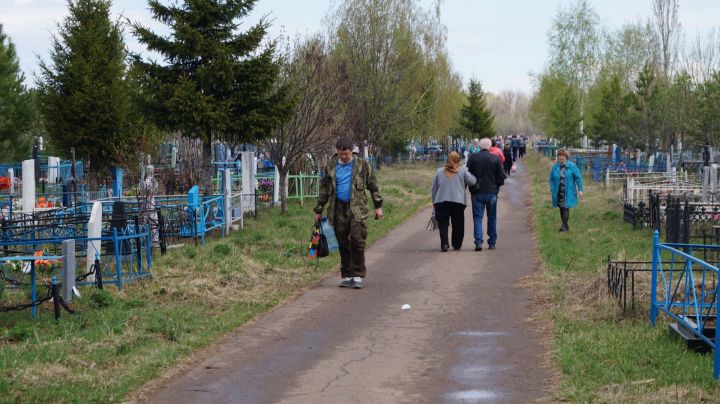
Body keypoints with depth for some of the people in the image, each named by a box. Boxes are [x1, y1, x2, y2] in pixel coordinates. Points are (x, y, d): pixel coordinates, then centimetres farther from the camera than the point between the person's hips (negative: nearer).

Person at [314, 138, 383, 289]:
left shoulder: (362, 164, 2)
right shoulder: (331, 166, 9)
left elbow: (372, 185, 8)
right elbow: (324, 189, 16)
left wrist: (378, 206, 5)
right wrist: (319, 210, 16)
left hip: (357, 208, -3)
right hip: (338, 209, 3)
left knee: (357, 241, -13)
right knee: (343, 244, 6)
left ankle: (358, 276, -6)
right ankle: (346, 276, 15)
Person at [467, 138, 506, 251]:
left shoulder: (473, 158, -5)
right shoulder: (495, 159, -5)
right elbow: (501, 177, -2)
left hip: (477, 193, 0)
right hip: (492, 192, 1)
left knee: (477, 218, 1)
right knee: (492, 218, 12)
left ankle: (478, 242, -12)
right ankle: (492, 243, 15)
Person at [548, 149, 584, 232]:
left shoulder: (572, 166, -3)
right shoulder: (555, 167, 6)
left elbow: (578, 178, -2)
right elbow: (551, 179, 14)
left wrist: (580, 189, -6)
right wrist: (552, 189, 6)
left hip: (568, 192, -3)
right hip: (558, 192, 3)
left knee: (566, 207, -12)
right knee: (561, 208, 7)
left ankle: (564, 225, -10)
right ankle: (566, 226, 17)